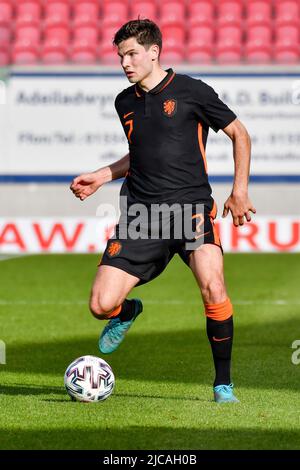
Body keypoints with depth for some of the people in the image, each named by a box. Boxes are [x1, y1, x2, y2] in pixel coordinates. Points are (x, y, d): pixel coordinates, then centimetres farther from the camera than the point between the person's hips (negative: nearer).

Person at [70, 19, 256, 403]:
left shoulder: (191, 91, 0)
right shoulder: (125, 102, 15)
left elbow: (238, 134, 9)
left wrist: (239, 191, 3)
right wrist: (100, 177, 20)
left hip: (191, 204, -4)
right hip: (140, 211, 4)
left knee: (213, 288, -27)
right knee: (101, 305, -8)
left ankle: (223, 383, -8)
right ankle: (128, 312, 32)